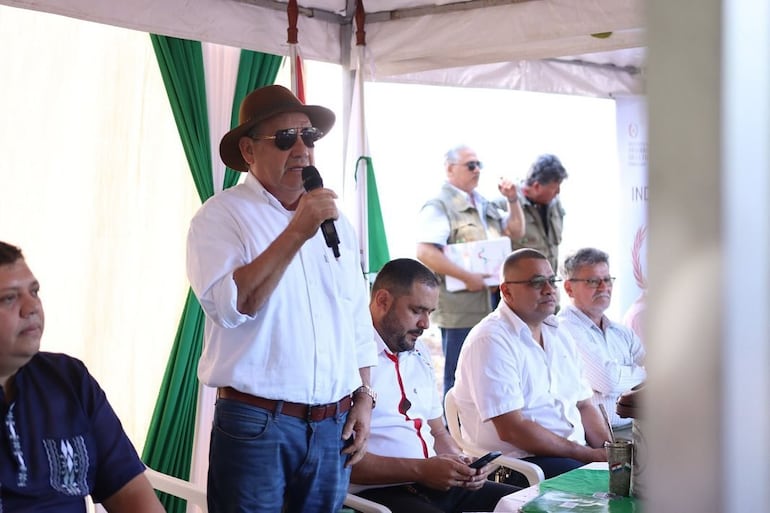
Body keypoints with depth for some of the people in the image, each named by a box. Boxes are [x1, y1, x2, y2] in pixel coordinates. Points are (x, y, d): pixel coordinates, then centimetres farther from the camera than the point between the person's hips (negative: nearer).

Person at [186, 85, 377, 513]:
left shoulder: (336, 222, 12)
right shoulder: (221, 216, -5)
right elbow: (230, 306, -21)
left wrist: (364, 398, 11)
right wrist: (296, 232, -21)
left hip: (334, 427, 5)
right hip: (255, 426, -5)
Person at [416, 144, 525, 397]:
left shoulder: (484, 205, 18)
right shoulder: (439, 206, -8)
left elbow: (516, 232, 25)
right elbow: (425, 253, -21)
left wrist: (513, 200, 9)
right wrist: (467, 277, -22)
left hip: (491, 307, 8)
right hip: (460, 312, -8)